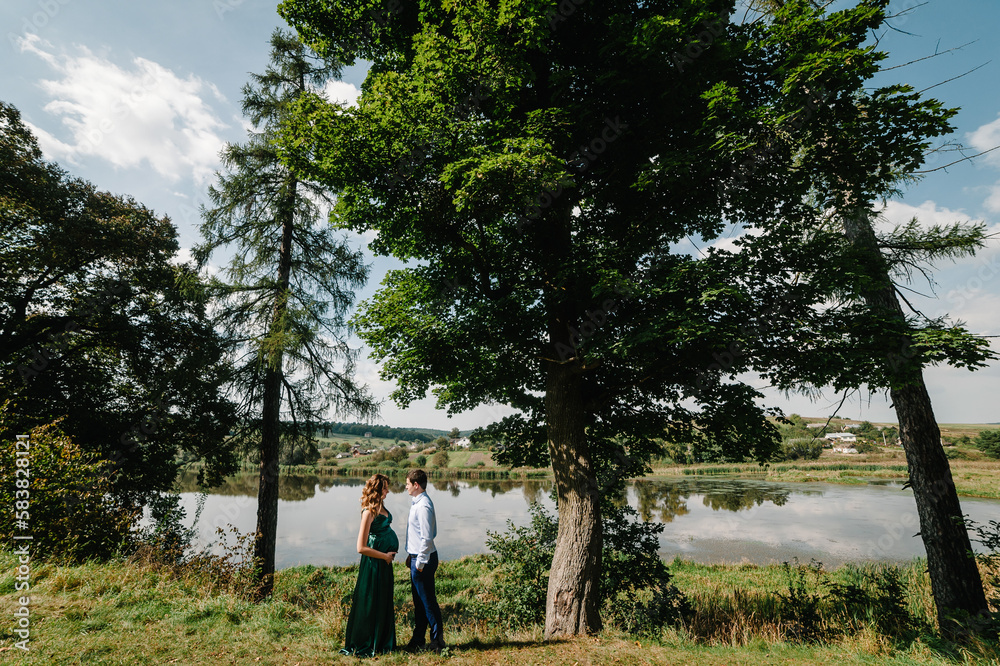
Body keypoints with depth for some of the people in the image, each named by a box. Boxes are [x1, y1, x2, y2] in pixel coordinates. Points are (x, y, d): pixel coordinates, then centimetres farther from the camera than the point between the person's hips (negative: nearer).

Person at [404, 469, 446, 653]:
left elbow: (426, 537, -24)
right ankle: (418, 640, 31)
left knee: (428, 601, 3)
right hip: (417, 557, 10)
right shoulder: (416, 503, 10)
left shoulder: (423, 506, -22)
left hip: (423, 559, -10)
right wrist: (411, 555, 19)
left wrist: (420, 562, -20)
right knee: (419, 601, 19)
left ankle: (437, 641, 16)